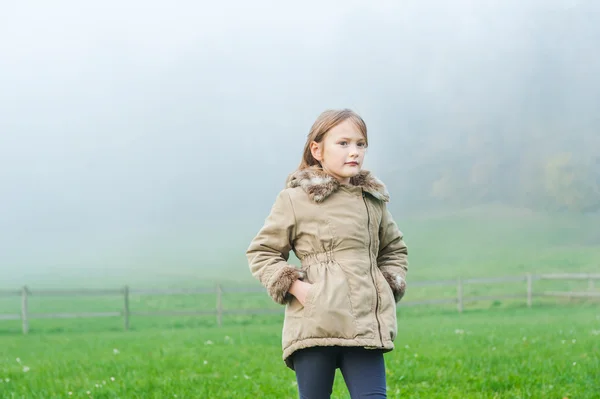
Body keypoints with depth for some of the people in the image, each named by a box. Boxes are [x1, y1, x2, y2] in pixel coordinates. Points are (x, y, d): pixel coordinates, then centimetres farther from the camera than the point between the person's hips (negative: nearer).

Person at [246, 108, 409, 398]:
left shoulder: (374, 200, 15)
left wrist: (390, 286, 13)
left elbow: (395, 249, 31)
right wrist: (294, 286, -7)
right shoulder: (294, 200, 3)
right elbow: (261, 252, 7)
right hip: (315, 323, -3)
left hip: (365, 326, 3)